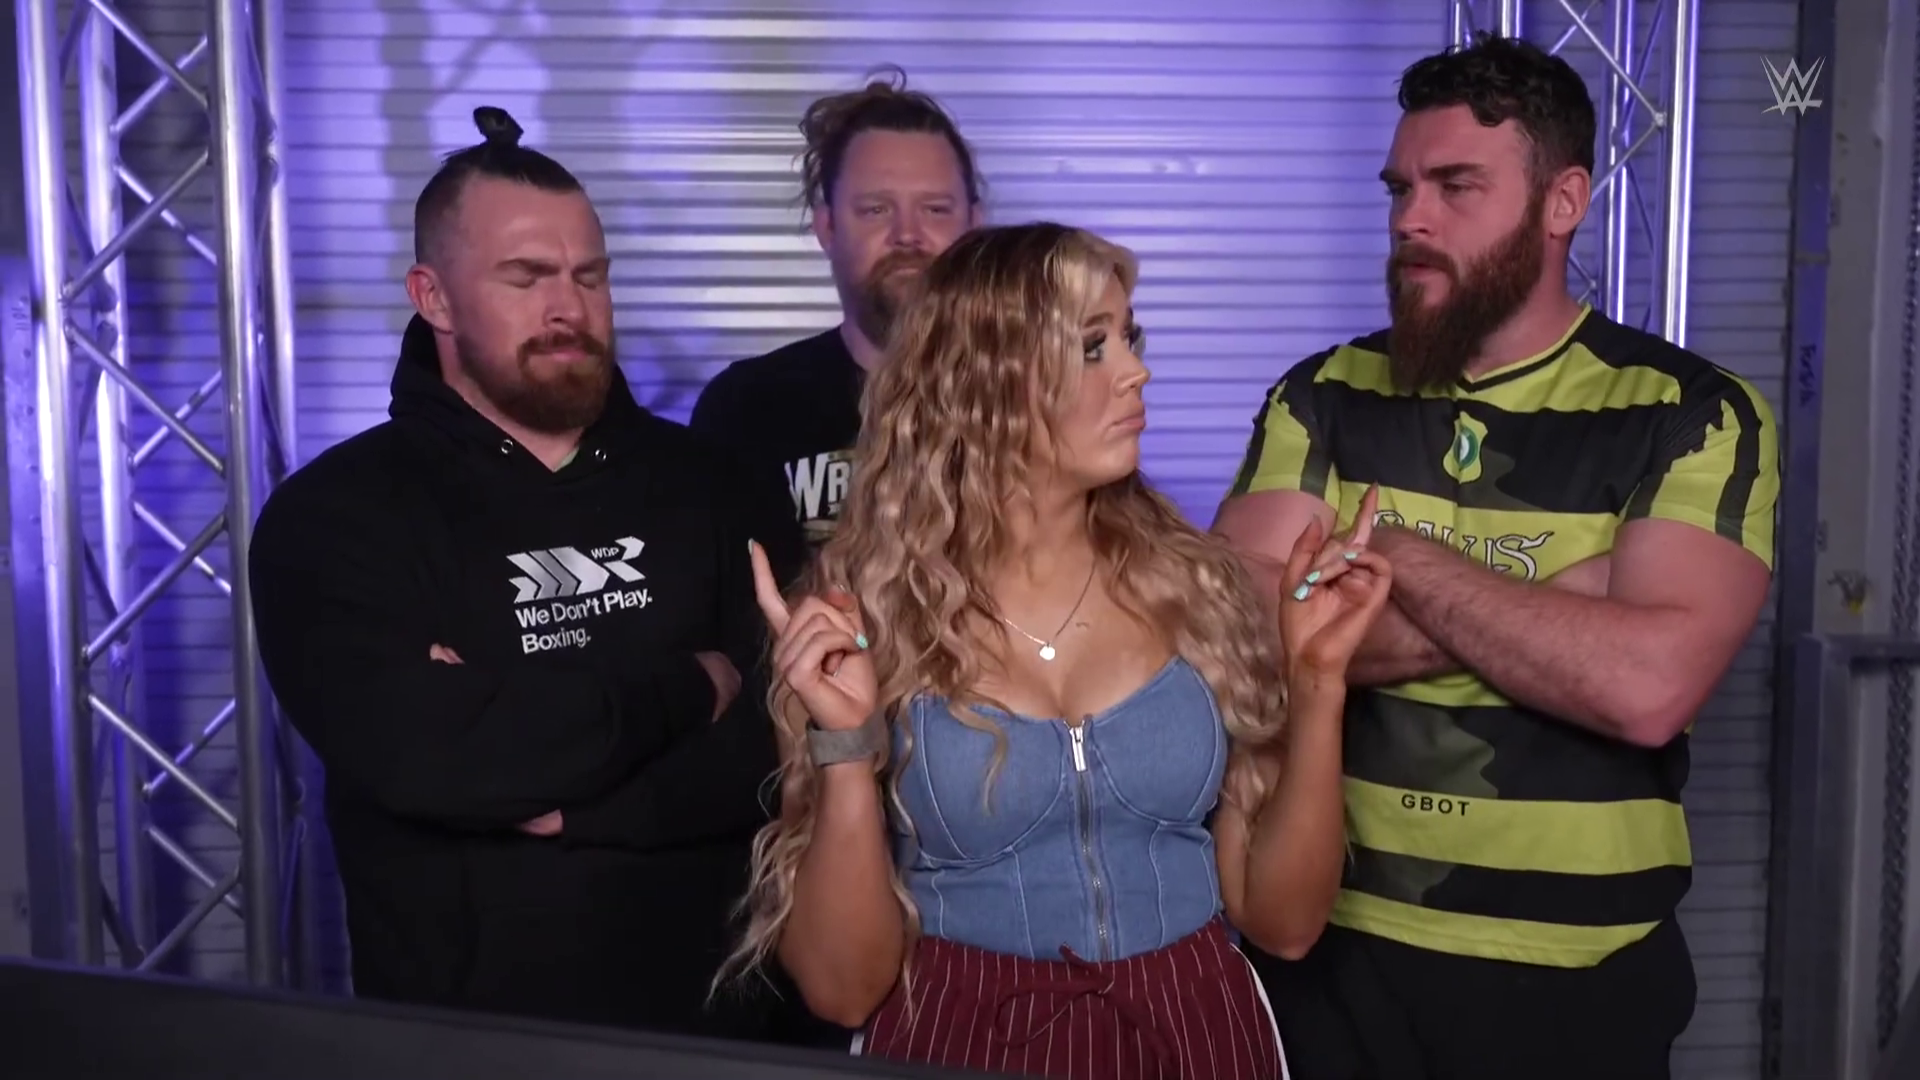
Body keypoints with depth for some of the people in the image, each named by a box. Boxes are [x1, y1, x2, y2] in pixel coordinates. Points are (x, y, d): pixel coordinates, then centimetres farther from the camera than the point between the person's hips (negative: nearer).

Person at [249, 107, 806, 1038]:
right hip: (465, 1028, -2)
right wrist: (690, 688, -14)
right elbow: (420, 754, -24)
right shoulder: (333, 513, -8)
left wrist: (564, 802, -20)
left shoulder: (712, 486, -1)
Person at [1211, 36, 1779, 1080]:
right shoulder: (1323, 398, 0)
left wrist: (1397, 554, -15)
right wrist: (1553, 609, -17)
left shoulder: (1695, 413, -7)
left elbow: (1645, 684, -22)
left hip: (1571, 977, -1)